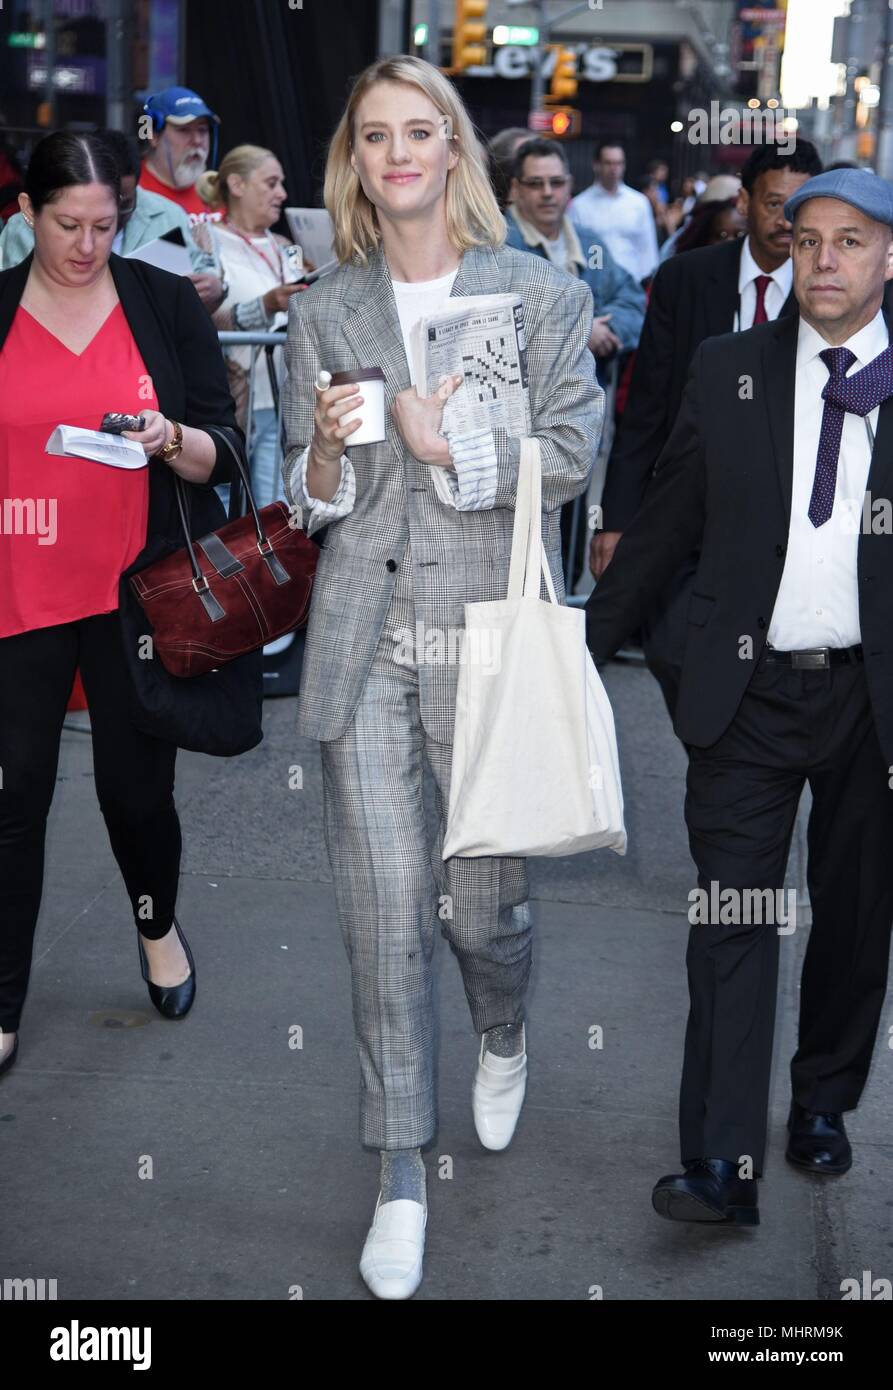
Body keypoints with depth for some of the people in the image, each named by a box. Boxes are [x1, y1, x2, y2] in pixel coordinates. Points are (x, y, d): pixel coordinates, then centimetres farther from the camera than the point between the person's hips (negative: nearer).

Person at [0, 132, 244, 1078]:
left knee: (137, 787, 8)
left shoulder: (165, 304, 1)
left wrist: (171, 439, -19)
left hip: (137, 597, 0)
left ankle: (157, 924, 40)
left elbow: (221, 455, 2)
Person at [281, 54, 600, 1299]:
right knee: (382, 903, 0)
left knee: (484, 897, 5)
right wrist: (326, 458, -9)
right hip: (362, 632, 2)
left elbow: (572, 455, -4)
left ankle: (503, 1037, 42)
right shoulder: (323, 313, 10)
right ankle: (402, 1171, 13)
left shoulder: (543, 295, 4)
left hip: (488, 628, -2)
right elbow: (305, 498, 12)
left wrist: (445, 442, -11)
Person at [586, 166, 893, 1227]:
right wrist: (586, 641, 9)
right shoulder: (727, 371, 5)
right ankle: (722, 1163, -1)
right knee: (731, 922, -3)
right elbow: (665, 523, 9)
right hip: (750, 695, 0)